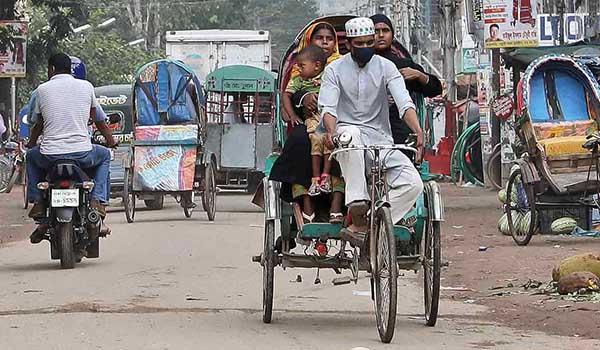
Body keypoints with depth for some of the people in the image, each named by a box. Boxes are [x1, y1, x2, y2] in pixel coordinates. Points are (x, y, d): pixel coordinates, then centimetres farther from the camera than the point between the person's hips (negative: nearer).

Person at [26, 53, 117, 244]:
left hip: (50, 155, 0)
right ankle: (98, 201, 11)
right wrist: (111, 140, 36)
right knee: (104, 155, 31)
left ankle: (38, 203, 17)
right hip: (82, 153, 0)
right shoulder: (86, 86, 7)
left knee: (32, 157, 34)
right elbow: (98, 120, 19)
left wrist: (31, 145, 36)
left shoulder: (42, 89, 6)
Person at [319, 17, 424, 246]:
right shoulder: (334, 70, 2)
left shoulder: (385, 67, 4)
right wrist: (331, 131, -34)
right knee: (351, 134, -41)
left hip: (380, 138, 2)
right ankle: (358, 207, -43)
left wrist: (418, 131, -27)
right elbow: (328, 107, -11)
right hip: (348, 130, -2)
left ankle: (359, 227, -24)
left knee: (413, 184, -20)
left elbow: (404, 102, -9)